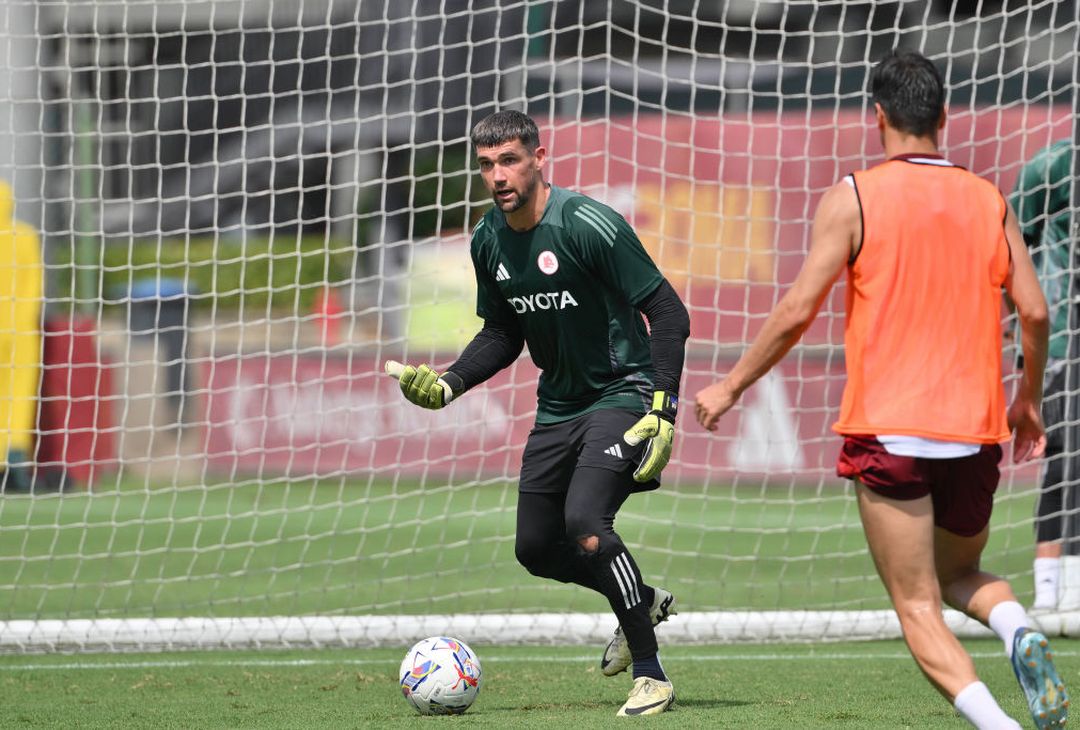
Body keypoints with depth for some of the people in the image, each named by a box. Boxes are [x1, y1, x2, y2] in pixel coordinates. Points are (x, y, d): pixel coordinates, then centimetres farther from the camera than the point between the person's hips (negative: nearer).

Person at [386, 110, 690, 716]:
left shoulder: (587, 225, -20)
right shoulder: (489, 241, 2)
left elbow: (668, 314, -18)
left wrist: (662, 411, -26)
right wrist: (449, 383, 0)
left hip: (622, 393, -8)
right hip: (559, 405, 8)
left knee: (584, 520, -26)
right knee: (537, 548, 8)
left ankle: (652, 676, -15)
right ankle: (646, 602, 36)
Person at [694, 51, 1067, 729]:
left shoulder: (853, 198, -3)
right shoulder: (989, 201, 7)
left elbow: (799, 310, -6)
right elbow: (1035, 311, 4)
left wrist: (731, 386, 6)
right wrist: (1029, 401, 20)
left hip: (887, 434, -4)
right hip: (974, 431, 4)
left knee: (919, 608, 0)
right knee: (962, 578, 25)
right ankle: (1018, 631, -9)